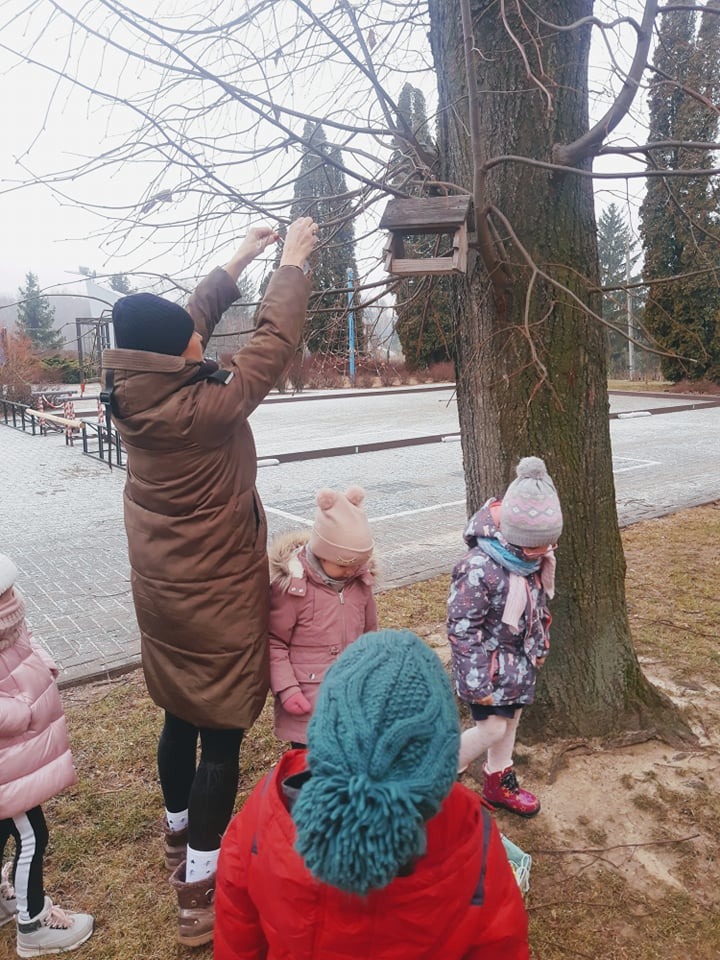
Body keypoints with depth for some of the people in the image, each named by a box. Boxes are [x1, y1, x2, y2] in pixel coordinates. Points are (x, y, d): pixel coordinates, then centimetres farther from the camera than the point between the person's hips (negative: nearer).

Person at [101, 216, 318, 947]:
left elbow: (188, 319, 8)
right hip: (216, 596, -7)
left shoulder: (130, 394, -5)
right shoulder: (207, 407, -25)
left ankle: (180, 840, 45)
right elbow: (274, 343, -14)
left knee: (180, 717, 24)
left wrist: (240, 260, 17)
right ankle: (199, 894, 18)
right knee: (222, 734, 6)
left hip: (160, 589, 8)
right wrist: (291, 264, 1)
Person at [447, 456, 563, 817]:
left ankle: (499, 783, 41)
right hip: (488, 663, -7)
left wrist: (538, 647, 17)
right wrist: (477, 682, -20)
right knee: (492, 729, -1)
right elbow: (461, 629, -25)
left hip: (520, 661, 8)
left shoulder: (533, 559, -7)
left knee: (511, 720, 19)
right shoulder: (479, 569, -32)